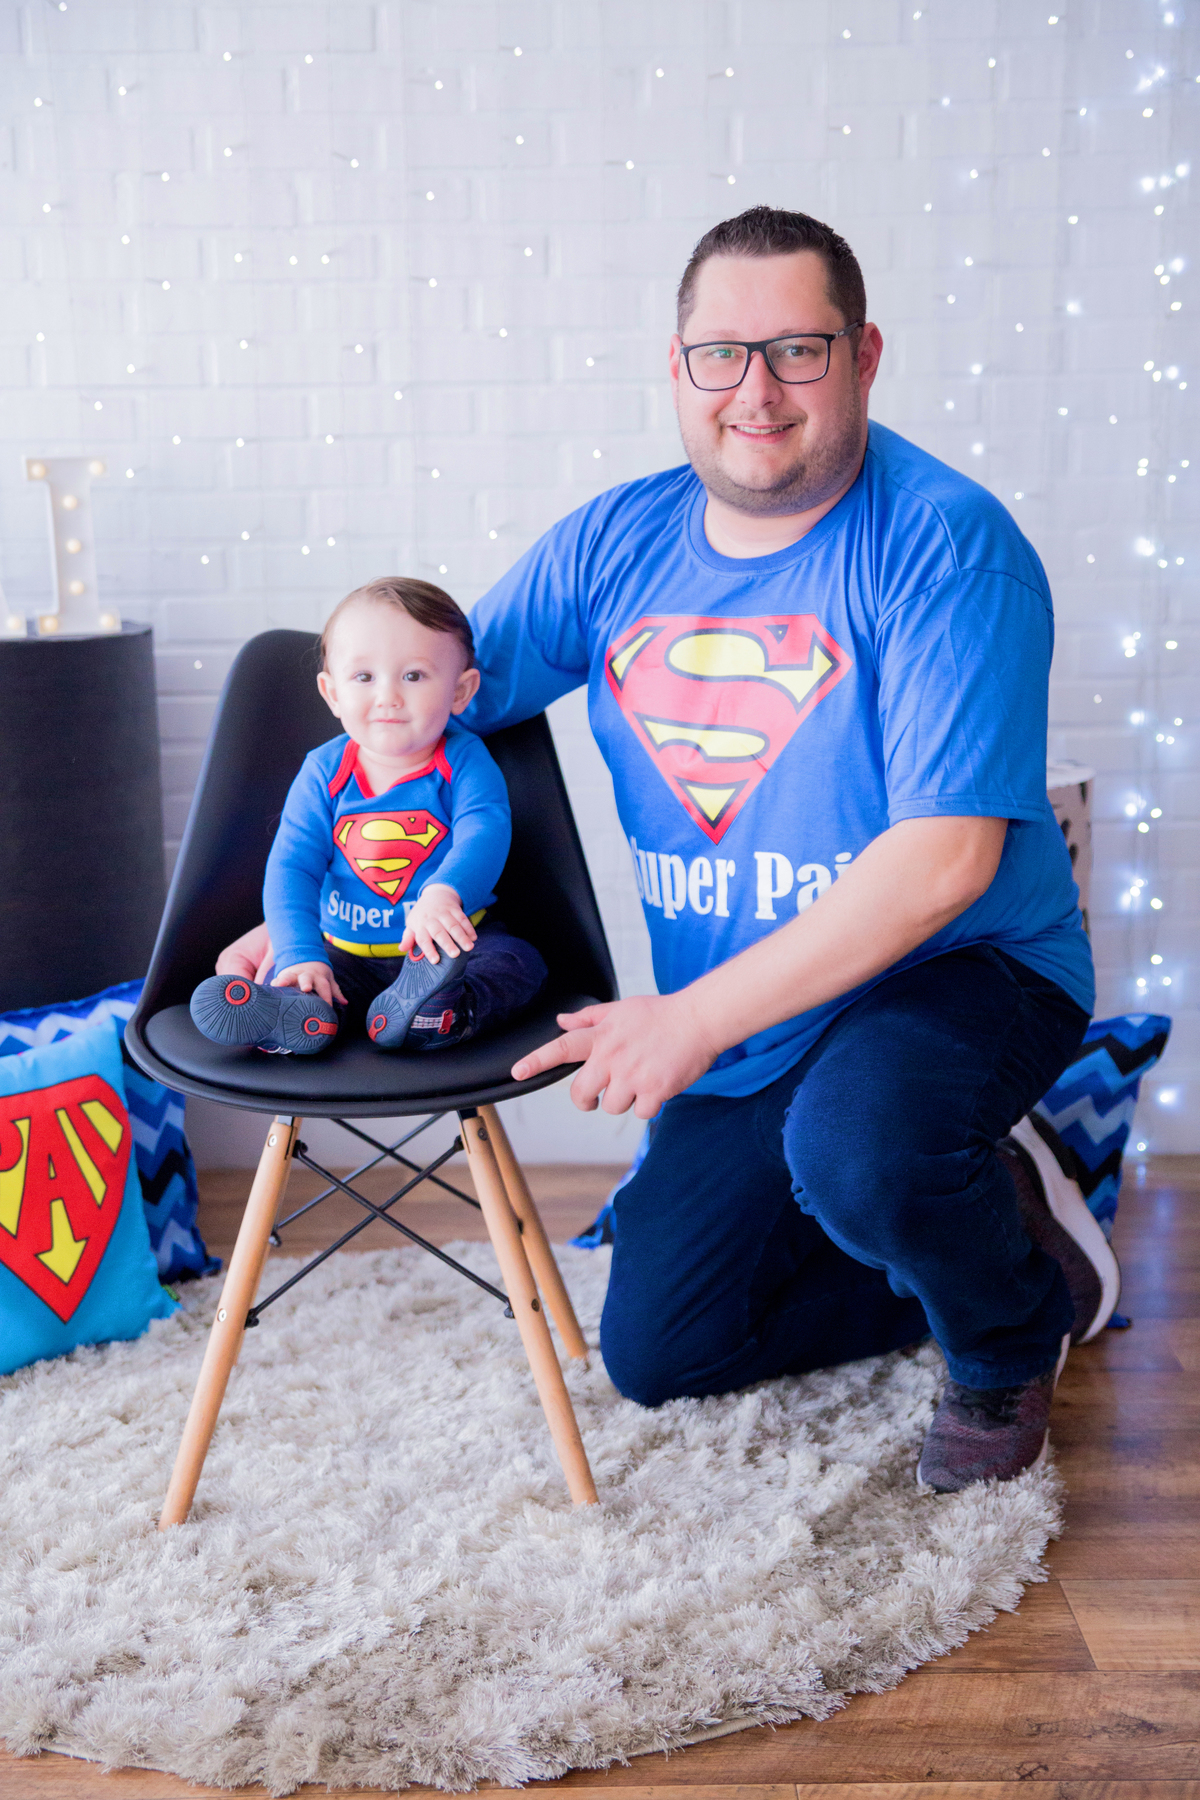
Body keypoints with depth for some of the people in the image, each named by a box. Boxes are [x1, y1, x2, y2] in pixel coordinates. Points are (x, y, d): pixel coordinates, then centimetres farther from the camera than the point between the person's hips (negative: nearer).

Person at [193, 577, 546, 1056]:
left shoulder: (464, 762, -9)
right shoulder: (323, 773, -3)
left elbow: (484, 836, -27)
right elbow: (292, 867, -7)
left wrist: (445, 892, -50)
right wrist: (300, 957, -24)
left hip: (448, 944, -2)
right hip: (347, 955, 2)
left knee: (518, 960, -26)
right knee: (285, 980, -17)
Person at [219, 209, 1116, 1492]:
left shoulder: (944, 544, -19)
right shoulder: (615, 544, -1)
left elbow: (944, 858, -27)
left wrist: (696, 1019, -28)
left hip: (962, 971, -5)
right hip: (743, 1032, 6)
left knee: (854, 1148, -39)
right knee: (654, 1352, 10)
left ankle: (1013, 1336, -2)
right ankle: (954, 1243, 28)